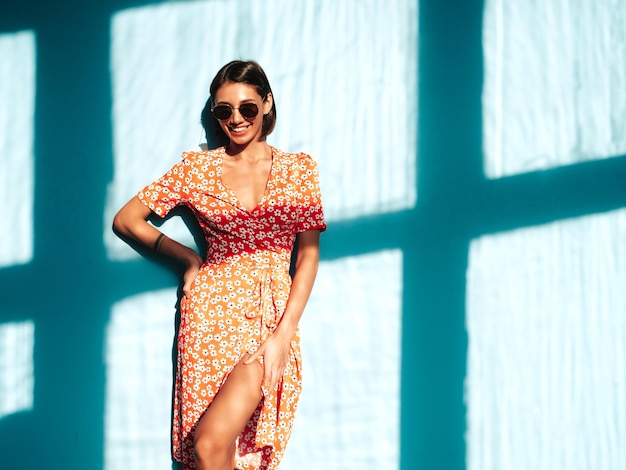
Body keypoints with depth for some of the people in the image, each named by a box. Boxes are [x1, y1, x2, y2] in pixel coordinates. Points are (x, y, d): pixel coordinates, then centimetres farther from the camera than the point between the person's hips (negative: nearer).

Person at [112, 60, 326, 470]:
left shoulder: (299, 169, 8)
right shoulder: (197, 168, 9)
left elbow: (308, 255, 3)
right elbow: (125, 219, 13)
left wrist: (284, 334, -7)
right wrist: (189, 258, 5)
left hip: (273, 315, -1)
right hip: (212, 313, 1)